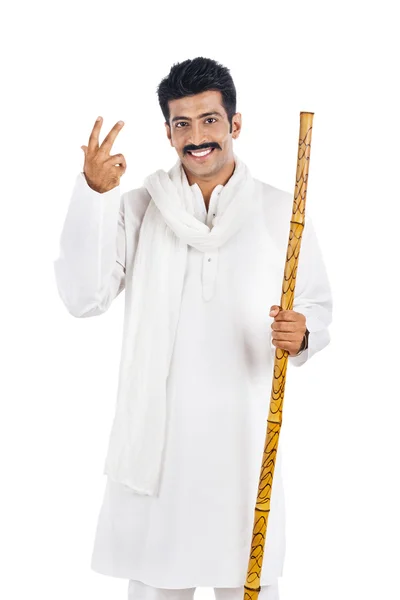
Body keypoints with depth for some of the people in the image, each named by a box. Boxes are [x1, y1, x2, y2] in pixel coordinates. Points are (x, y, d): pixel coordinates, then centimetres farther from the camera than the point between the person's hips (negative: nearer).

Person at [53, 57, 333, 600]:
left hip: (245, 435, 0)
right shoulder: (139, 208, 4)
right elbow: (84, 298, -8)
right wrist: (93, 194, -18)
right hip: (155, 433, 0)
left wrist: (302, 334, -15)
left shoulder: (282, 212, 4)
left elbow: (318, 304, 9)